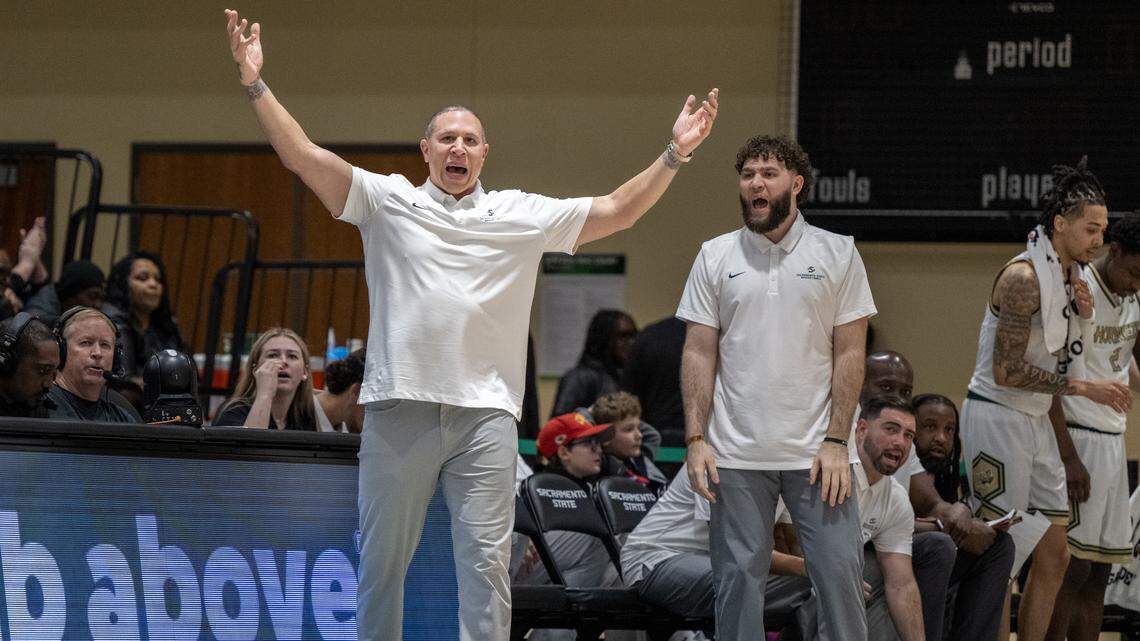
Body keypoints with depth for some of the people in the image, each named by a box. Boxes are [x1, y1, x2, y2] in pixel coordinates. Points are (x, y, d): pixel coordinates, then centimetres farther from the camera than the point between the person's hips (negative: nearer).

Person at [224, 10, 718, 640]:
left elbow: (615, 211, 9)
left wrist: (674, 154, -1)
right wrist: (255, 84, -9)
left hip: (486, 414, 1)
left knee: (486, 561, -2)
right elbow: (304, 156, 0)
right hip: (400, 406, -1)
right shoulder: (387, 200, 7)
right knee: (381, 560, 6)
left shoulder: (523, 215, 11)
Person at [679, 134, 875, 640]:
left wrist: (836, 441, -7)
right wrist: (695, 439, -4)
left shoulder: (837, 253, 4)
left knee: (839, 569, -5)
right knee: (738, 576, 2)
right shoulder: (715, 257, 7)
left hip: (816, 451, -1)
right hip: (736, 455, 1)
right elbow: (699, 353, 6)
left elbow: (849, 353, 2)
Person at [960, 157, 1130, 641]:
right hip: (997, 416, -10)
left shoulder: (1071, 275, 10)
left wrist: (1082, 317, 2)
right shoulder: (1024, 278, -18)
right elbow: (1007, 372, -22)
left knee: (1054, 555, 9)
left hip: (1036, 419, 10)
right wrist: (1084, 388, -19)